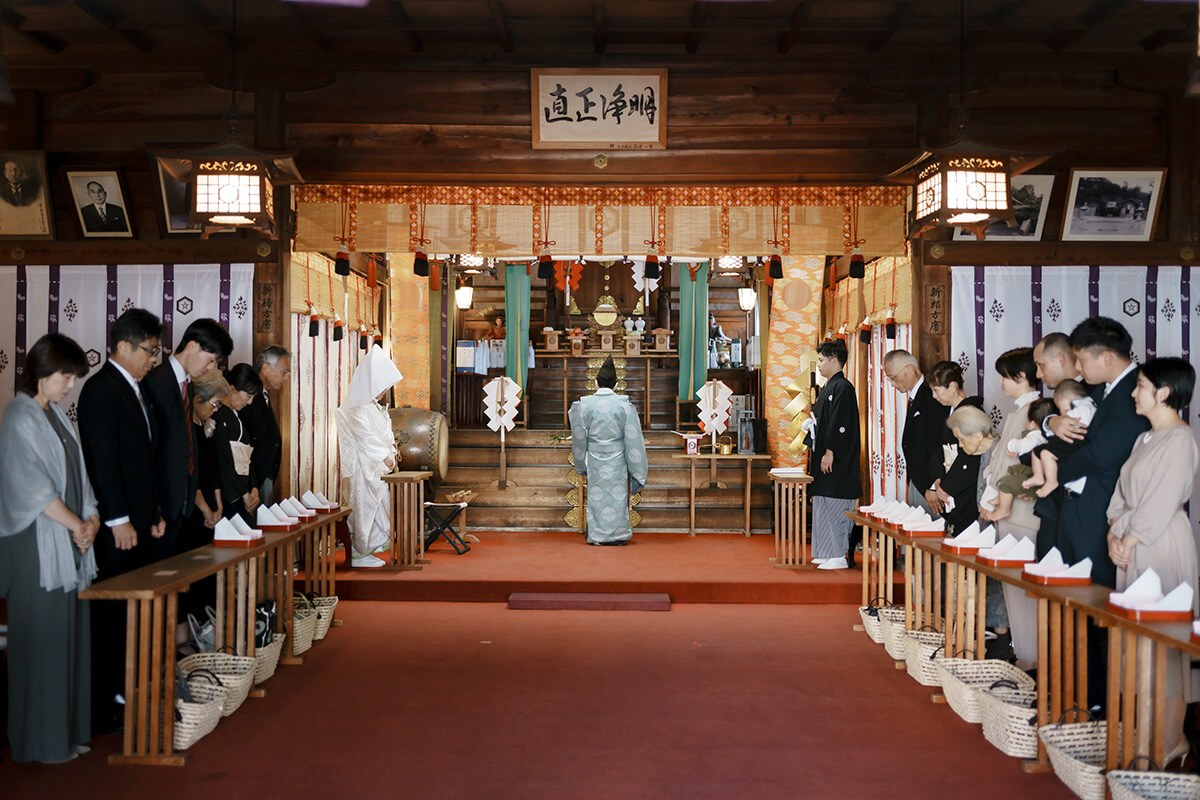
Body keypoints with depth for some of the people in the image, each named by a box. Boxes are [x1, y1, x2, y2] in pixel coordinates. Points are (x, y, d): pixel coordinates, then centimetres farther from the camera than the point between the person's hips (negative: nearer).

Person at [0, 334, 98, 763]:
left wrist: (91, 518, -1)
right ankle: (42, 740, 11)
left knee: (71, 634, 10)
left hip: (69, 541, 8)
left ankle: (68, 728, 21)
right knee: (42, 640, 0)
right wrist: (78, 524, -10)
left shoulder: (55, 415, 13)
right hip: (37, 546, -8)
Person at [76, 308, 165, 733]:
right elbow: (102, 459, -17)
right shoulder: (102, 389, -11)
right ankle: (99, 709, 6)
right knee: (108, 614, -2)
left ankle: (122, 692, 20)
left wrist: (153, 513, 16)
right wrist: (118, 520, -19)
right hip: (115, 525, -9)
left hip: (137, 521, 9)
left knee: (131, 611, 11)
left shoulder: (134, 390, 18)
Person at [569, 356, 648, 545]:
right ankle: (618, 534, 13)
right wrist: (637, 471, 4)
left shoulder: (584, 405, -4)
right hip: (617, 459, 0)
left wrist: (581, 465, 15)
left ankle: (597, 535, 11)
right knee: (618, 494, 8)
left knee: (596, 495, 8)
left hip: (595, 459, 0)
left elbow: (579, 438, 2)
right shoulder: (624, 405, -6)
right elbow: (633, 439, -4)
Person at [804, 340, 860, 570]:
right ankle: (826, 552, 20)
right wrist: (810, 444, 19)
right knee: (823, 507, 13)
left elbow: (841, 424, -20)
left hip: (837, 462, -10)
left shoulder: (842, 387, -14)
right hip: (824, 457, 10)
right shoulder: (828, 387, 16)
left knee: (835, 508, -6)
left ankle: (839, 556, -1)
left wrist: (829, 452, -21)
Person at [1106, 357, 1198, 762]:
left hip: (1162, 546, -9)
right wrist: (1114, 531, 1)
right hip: (1131, 546, 9)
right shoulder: (1145, 439, 16)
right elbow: (1122, 492, 15)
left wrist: (1130, 539, -11)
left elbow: (1162, 502, -17)